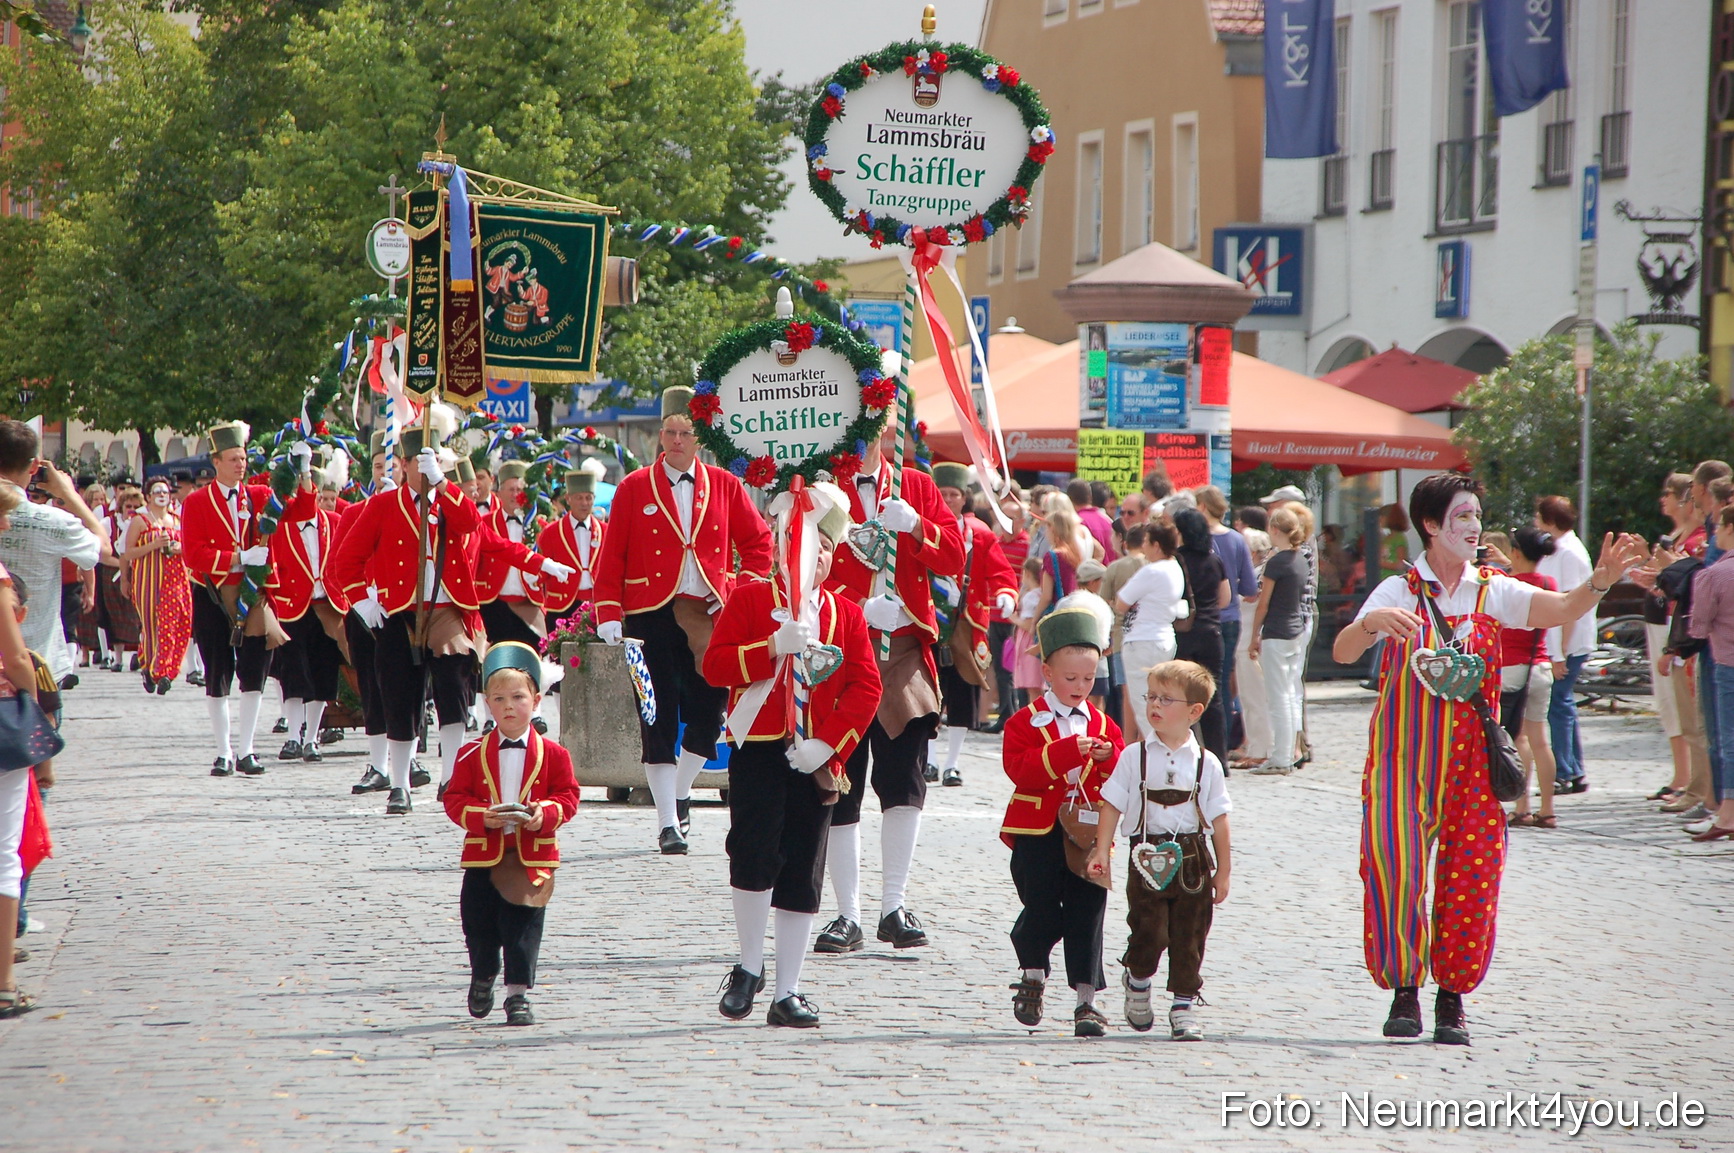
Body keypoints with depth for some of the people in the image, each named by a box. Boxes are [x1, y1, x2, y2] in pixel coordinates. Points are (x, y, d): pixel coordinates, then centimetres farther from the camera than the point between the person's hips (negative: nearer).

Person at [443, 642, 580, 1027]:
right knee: (479, 923, 9)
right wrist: (481, 816, -19)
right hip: (483, 854, 1)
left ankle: (518, 994, 3)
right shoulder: (472, 755, 2)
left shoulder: (553, 755, 1)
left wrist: (545, 814, -20)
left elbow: (568, 796, 0)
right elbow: (455, 798, -1)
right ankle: (482, 977, 35)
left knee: (523, 925, -3)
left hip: (532, 856, -1)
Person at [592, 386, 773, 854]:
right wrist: (608, 614, -7)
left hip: (708, 614, 1)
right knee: (658, 719, -3)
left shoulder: (724, 486, 6)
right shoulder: (634, 489, 2)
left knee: (708, 710, -2)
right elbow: (612, 556, 1)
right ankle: (668, 822, 1)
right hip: (650, 616, -1)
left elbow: (758, 542, 12)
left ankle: (680, 793, 23)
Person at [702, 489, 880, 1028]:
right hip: (758, 749, -3)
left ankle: (787, 994, 8)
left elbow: (866, 687, 2)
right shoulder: (749, 599, 3)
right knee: (756, 854, -16)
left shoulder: (846, 613, 10)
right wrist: (775, 647, -19)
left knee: (803, 876, 3)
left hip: (815, 759, 3)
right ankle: (749, 969, 4)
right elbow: (715, 665, -7)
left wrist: (828, 747, -10)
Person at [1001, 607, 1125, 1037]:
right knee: (1042, 911, -2)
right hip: (1038, 834, -2)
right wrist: (1069, 751, -24)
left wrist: (1109, 758, -14)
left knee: (1087, 914, -1)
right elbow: (1021, 769, -16)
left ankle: (1086, 1001, 2)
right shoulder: (1026, 723, 0)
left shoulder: (1102, 725, 11)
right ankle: (1032, 978, 25)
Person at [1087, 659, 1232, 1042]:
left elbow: (1218, 819, 6)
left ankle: (1184, 1005, 13)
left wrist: (1223, 870, 5)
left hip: (1193, 859, 1)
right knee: (1149, 933, -6)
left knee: (1189, 937, 3)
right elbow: (1112, 805, 3)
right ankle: (1136, 981, 24)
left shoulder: (1205, 763, 3)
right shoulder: (1134, 757, 2)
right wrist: (1101, 851, -6)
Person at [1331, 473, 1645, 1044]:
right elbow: (1343, 651, -13)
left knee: (1471, 877, 0)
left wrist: (1599, 582, -30)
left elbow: (1557, 608, -10)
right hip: (1404, 756, -2)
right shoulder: (1399, 592, -1)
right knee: (1394, 867, -9)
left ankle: (1453, 999, 12)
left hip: (1472, 758, 2)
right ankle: (1404, 991, 5)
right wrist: (1371, 622, -35)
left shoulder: (1492, 592, 5)